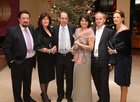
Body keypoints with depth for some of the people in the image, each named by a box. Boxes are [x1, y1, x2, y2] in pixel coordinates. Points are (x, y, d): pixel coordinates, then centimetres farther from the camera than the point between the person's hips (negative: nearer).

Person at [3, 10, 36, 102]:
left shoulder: (31, 29, 4)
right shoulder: (12, 30, -13)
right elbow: (6, 48, -12)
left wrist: (34, 57, 7)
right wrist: (11, 60, -13)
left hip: (30, 61, 5)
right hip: (18, 62, -5)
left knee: (28, 82, 22)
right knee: (17, 83, 12)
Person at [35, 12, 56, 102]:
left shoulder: (50, 30, 9)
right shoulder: (38, 31, -12)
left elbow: (54, 42, 17)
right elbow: (37, 46, -17)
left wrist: (55, 47, -5)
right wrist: (49, 50, -18)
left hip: (50, 57, 6)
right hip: (43, 57, -6)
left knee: (48, 76, 14)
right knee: (43, 76, 5)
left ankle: (44, 93, 31)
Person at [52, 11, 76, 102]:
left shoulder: (73, 28, -3)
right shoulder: (55, 29, 0)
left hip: (69, 56, -1)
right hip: (59, 56, 1)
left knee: (69, 77, 11)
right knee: (59, 77, 13)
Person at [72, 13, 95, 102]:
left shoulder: (90, 32, -12)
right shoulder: (77, 30, 8)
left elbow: (91, 47, -16)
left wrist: (79, 44, -18)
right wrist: (73, 47, 3)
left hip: (85, 58, -7)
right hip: (77, 57, 7)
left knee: (83, 78, 4)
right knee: (77, 78, 15)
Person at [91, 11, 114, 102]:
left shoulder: (110, 31, -3)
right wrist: (90, 60, 4)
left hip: (104, 62, -5)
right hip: (94, 62, 5)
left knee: (104, 84, 2)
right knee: (97, 84, 17)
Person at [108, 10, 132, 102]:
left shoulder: (125, 30, -14)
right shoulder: (116, 29, 9)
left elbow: (127, 46, -17)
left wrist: (114, 51, -13)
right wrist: (112, 51, 2)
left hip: (124, 59, -8)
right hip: (118, 58, 8)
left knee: (123, 82, 1)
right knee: (121, 81, 13)